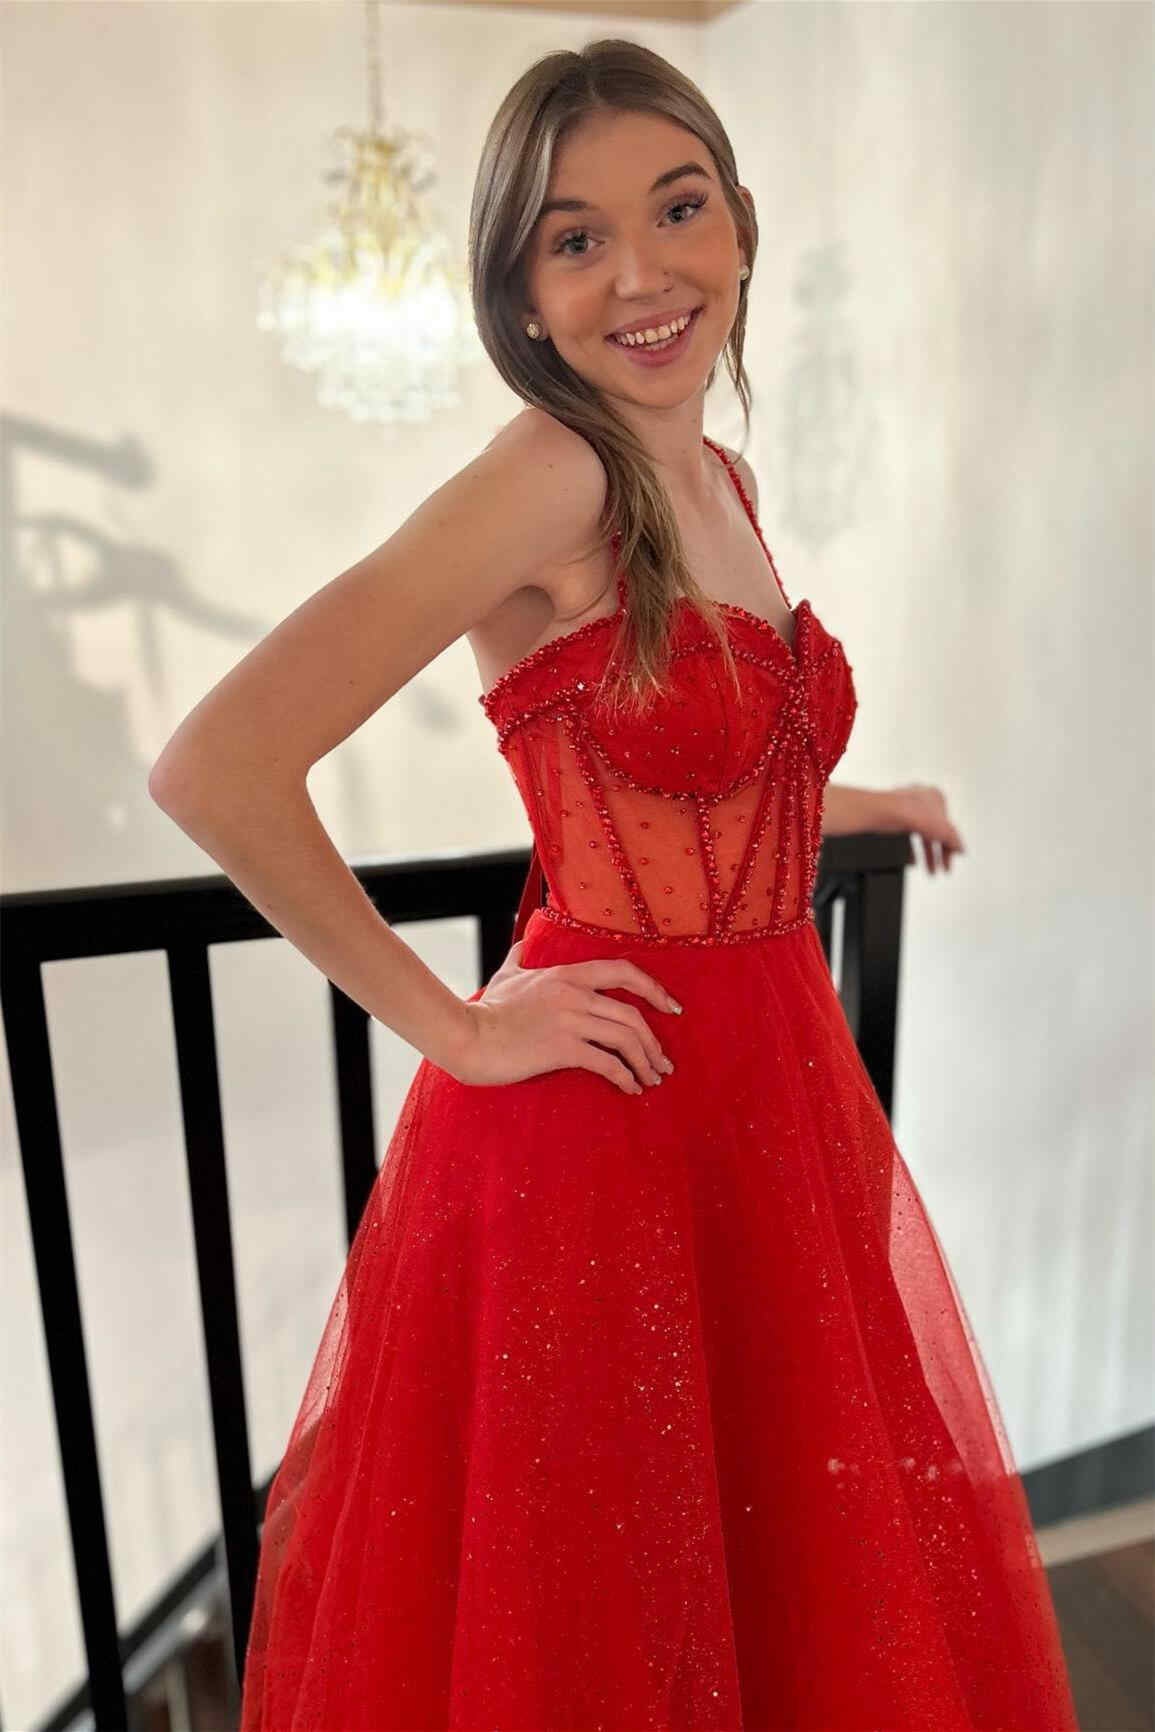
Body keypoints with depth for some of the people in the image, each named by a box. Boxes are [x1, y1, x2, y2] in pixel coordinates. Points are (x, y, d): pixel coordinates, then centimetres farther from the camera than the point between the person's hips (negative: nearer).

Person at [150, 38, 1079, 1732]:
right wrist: (448, 1024, -17)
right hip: (600, 1127, -7)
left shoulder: (722, 479, 8)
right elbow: (215, 768, -24)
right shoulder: (546, 473, -16)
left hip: (778, 1093, 7)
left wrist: (863, 804, 27)